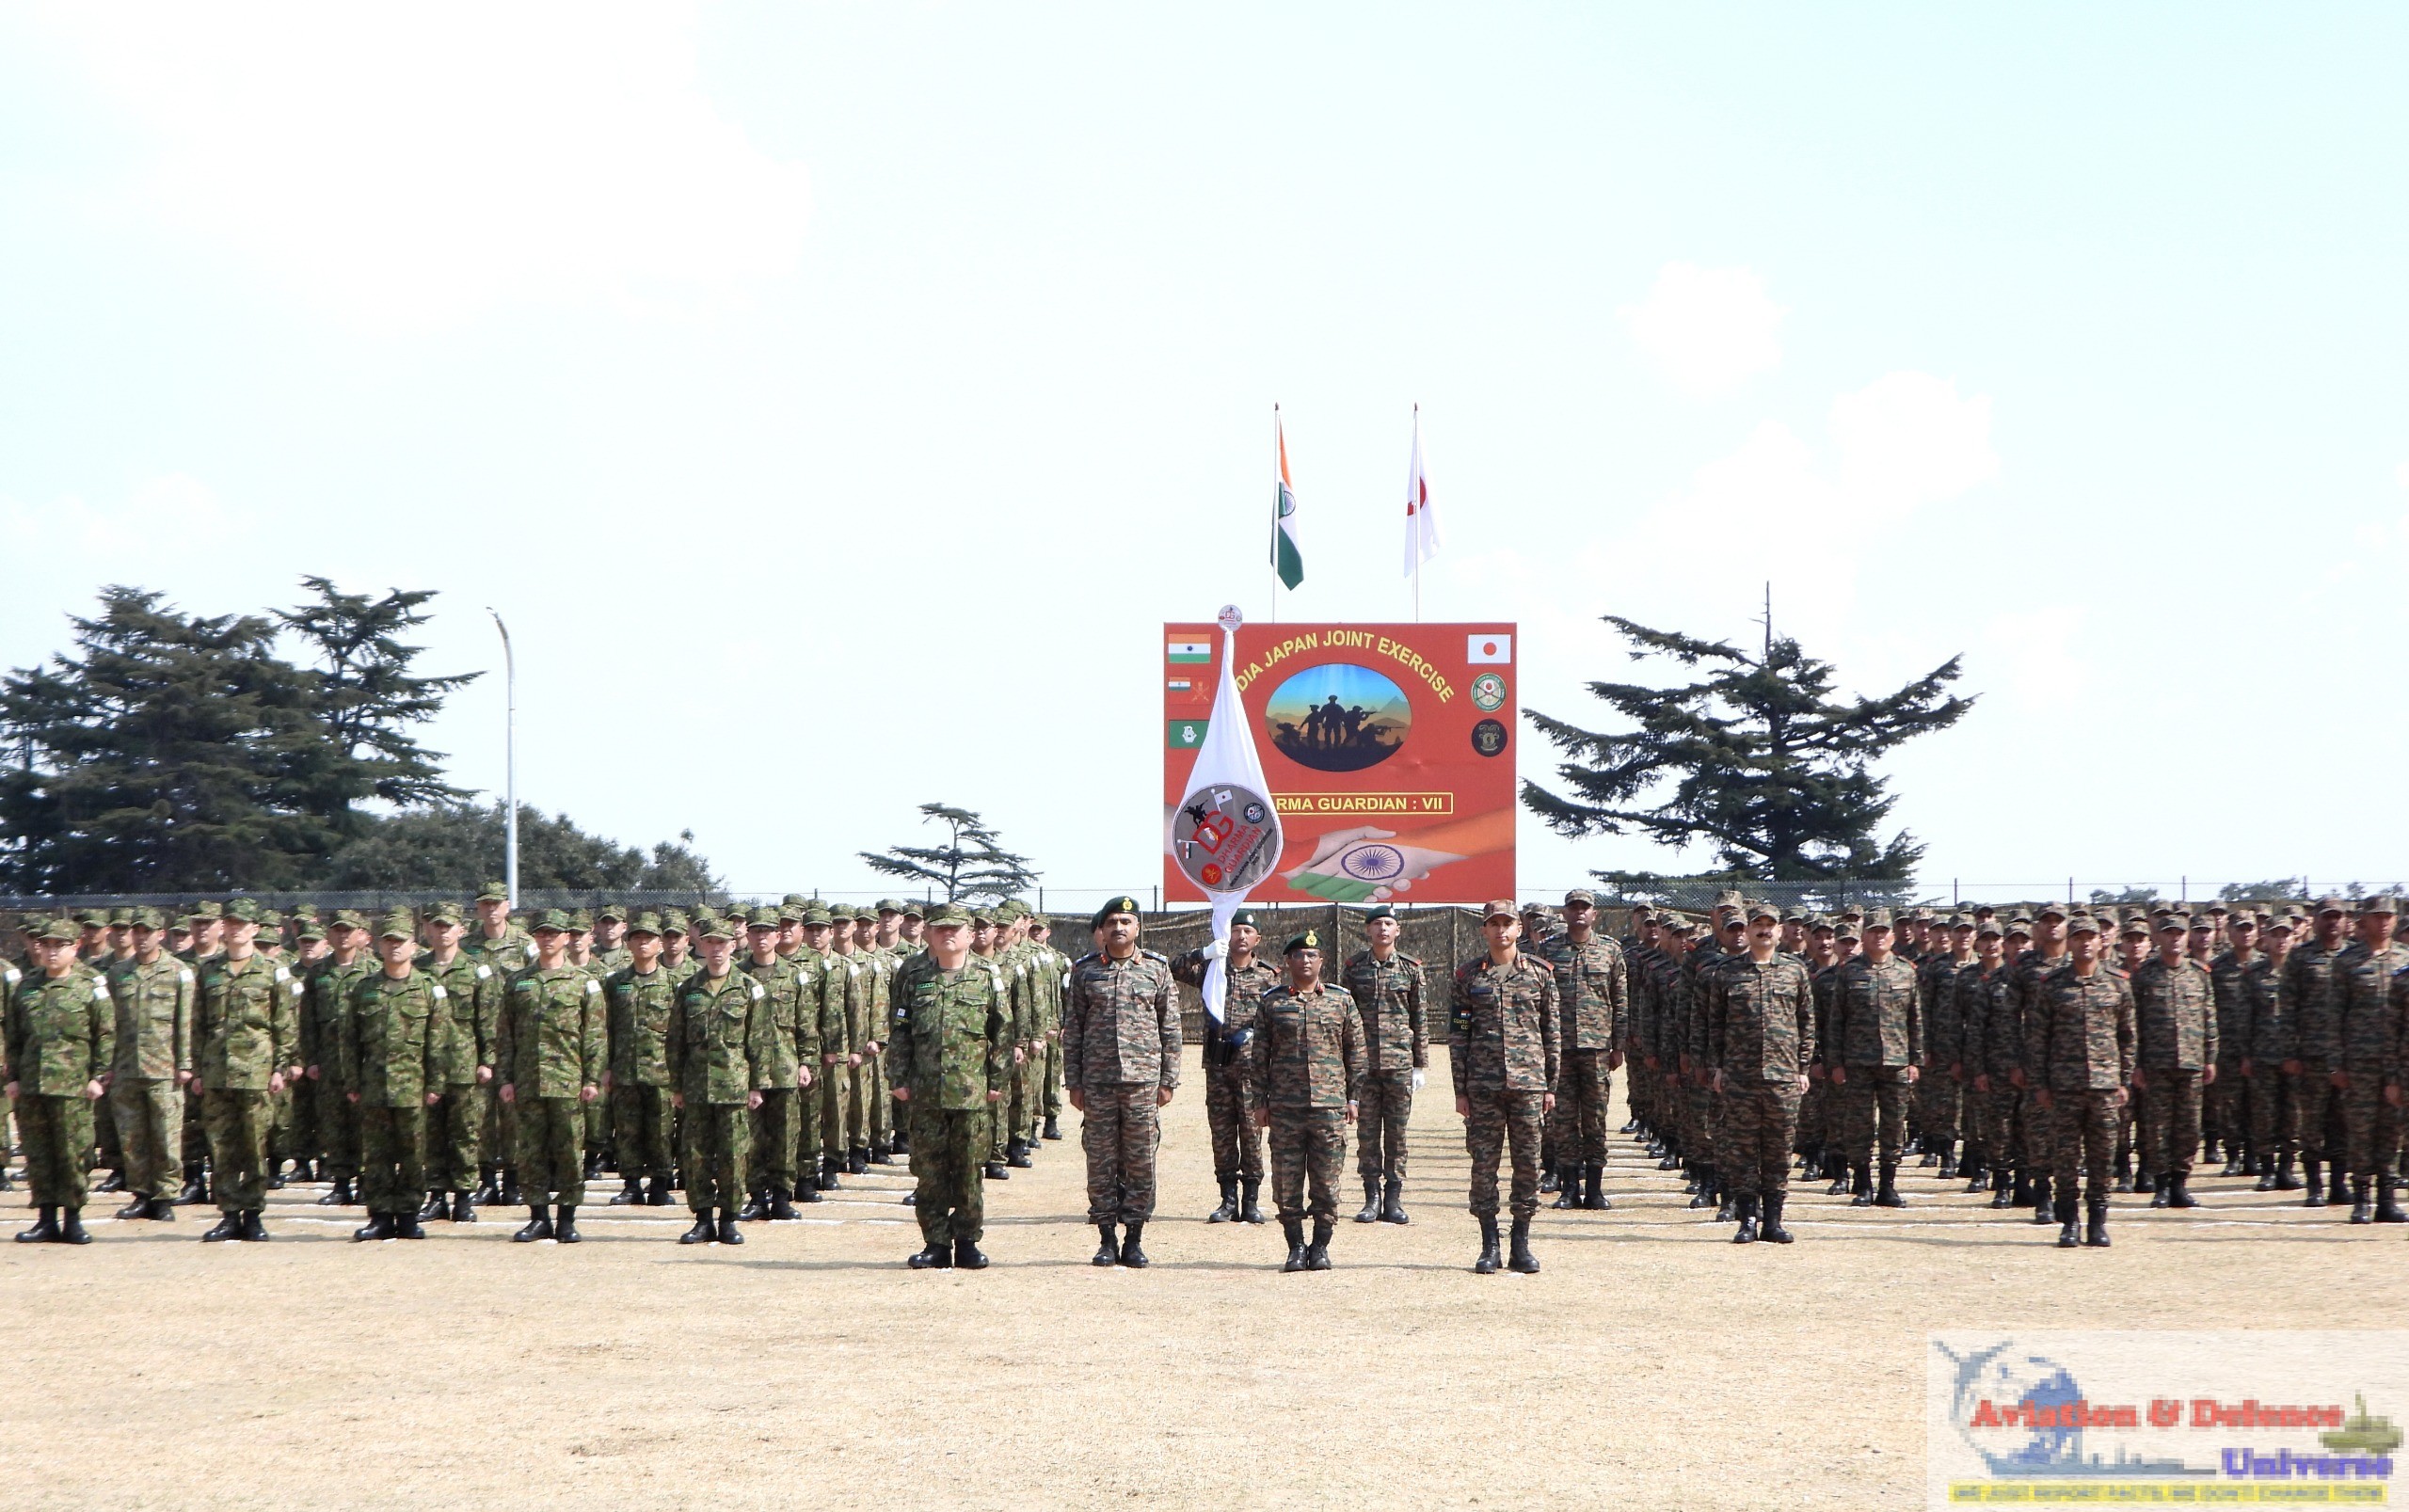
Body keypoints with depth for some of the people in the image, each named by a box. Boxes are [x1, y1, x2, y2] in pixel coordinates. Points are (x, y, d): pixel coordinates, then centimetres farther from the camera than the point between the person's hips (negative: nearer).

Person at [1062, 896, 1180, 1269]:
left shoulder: (1157, 968, 4)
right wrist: (1074, 1082, 2)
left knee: (1140, 1161, 1)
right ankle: (1107, 1239, 10)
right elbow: (1072, 1029, 7)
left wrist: (1168, 1081, 1)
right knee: (1101, 1161, 2)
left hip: (1143, 1080, -1)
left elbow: (1171, 1029, 6)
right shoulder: (1085, 970, 6)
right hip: (1097, 1081, 1)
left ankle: (1134, 1239, 9)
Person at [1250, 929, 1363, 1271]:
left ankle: (1321, 1245, 12)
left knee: (1327, 1179, 1)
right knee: (1286, 1179, 1)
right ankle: (1296, 1246, 10)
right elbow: (1259, 1055, 8)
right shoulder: (1271, 1002, 6)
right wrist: (1261, 1101, 4)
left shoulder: (1342, 1001, 7)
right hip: (1284, 1107, 0)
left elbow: (1355, 1053, 11)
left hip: (1330, 1104, 0)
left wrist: (1353, 1097, 6)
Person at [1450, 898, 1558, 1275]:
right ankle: (1489, 1247, 8)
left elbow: (1551, 1032, 9)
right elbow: (1457, 1035, 4)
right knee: (1484, 1163, 0)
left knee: (1528, 1162, 2)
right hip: (1483, 1084, 0)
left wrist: (1551, 1085, 5)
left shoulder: (1539, 974, 6)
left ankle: (1522, 1246, 10)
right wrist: (1460, 1090, -1)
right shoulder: (1468, 975, 4)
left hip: (1529, 1081, 1)